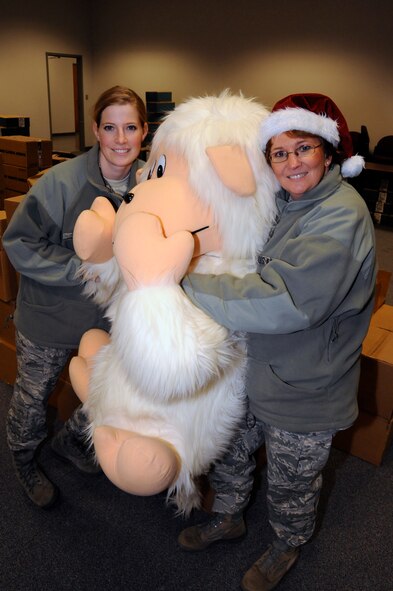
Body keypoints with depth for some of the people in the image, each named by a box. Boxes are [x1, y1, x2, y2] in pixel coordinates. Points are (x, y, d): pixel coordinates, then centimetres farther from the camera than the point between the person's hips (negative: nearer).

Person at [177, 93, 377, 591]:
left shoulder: (341, 217, -25)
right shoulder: (281, 202, 0)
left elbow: (284, 301, -36)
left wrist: (185, 286, -32)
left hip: (302, 391, -6)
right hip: (251, 369, 7)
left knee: (291, 483, 19)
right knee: (227, 448, 24)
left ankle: (286, 547, 50)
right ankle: (228, 517, 54)